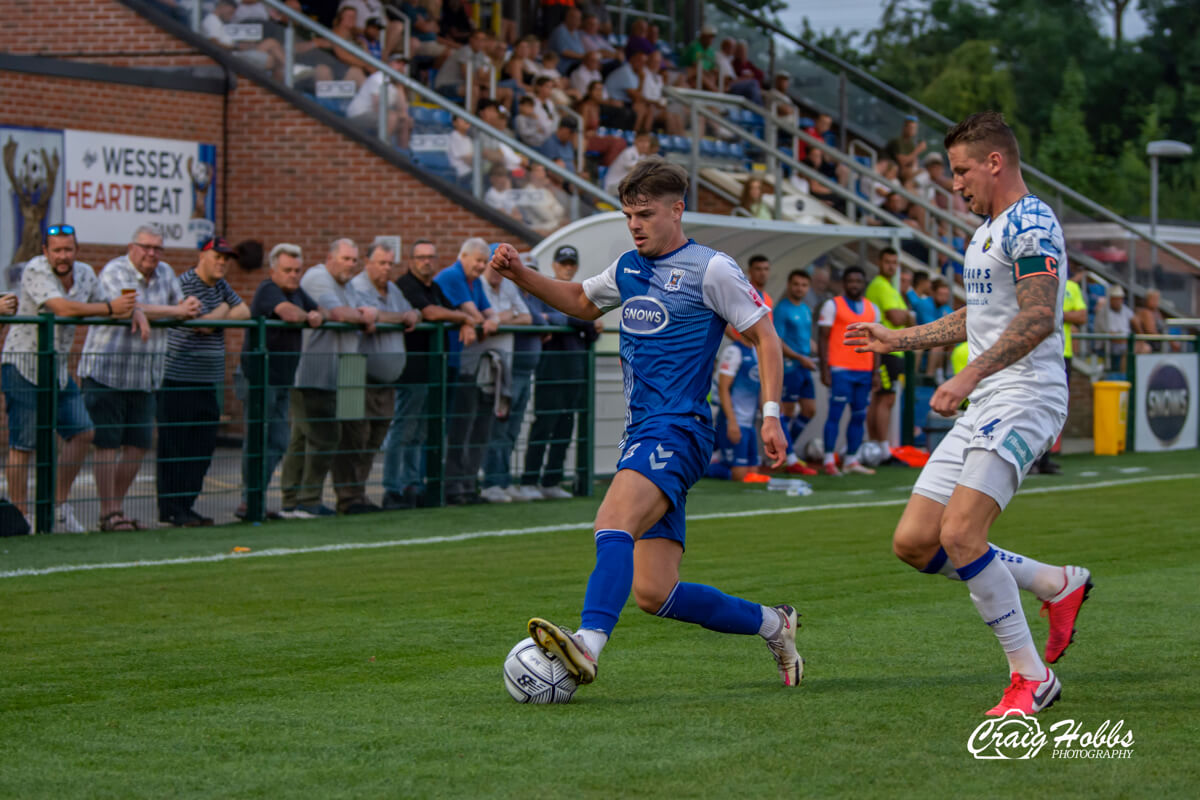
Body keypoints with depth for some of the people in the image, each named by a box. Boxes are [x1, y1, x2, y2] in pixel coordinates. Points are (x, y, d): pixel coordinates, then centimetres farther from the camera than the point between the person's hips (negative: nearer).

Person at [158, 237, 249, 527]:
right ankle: (171, 509, -2)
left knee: (203, 449, 7)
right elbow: (200, 323, -18)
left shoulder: (220, 286, 17)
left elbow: (244, 312, 10)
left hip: (208, 383, 8)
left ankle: (186, 506, 13)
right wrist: (222, 311, 1)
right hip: (179, 380, -8)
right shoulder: (184, 283, -10)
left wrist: (216, 318, -5)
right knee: (175, 447, -6)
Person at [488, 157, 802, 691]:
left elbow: (763, 335, -1)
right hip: (642, 433, 8)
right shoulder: (627, 268, 18)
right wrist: (522, 276, 22)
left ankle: (588, 645, -52)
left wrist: (771, 414, -9)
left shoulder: (710, 269, -3)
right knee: (654, 593, 2)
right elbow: (583, 301, 36)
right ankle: (772, 624, 19)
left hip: (677, 431, -8)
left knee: (613, 523, -34)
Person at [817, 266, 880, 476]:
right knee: (835, 413, -6)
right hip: (840, 370, -5)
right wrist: (825, 369, -9)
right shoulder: (833, 305, 2)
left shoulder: (872, 309, 16)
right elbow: (823, 338, -1)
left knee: (859, 415, 4)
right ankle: (829, 461, -4)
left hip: (864, 371, 5)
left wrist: (876, 370, 10)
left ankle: (852, 461, 10)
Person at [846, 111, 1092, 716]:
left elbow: (1038, 319, -24)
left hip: (1024, 398, -10)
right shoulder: (989, 229, 21)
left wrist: (970, 375, -32)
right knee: (913, 542, 3)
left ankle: (1030, 677, -10)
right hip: (984, 409, 10)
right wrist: (898, 339, 36)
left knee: (960, 534, -23)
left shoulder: (1031, 224, -11)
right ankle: (1058, 586, 17)